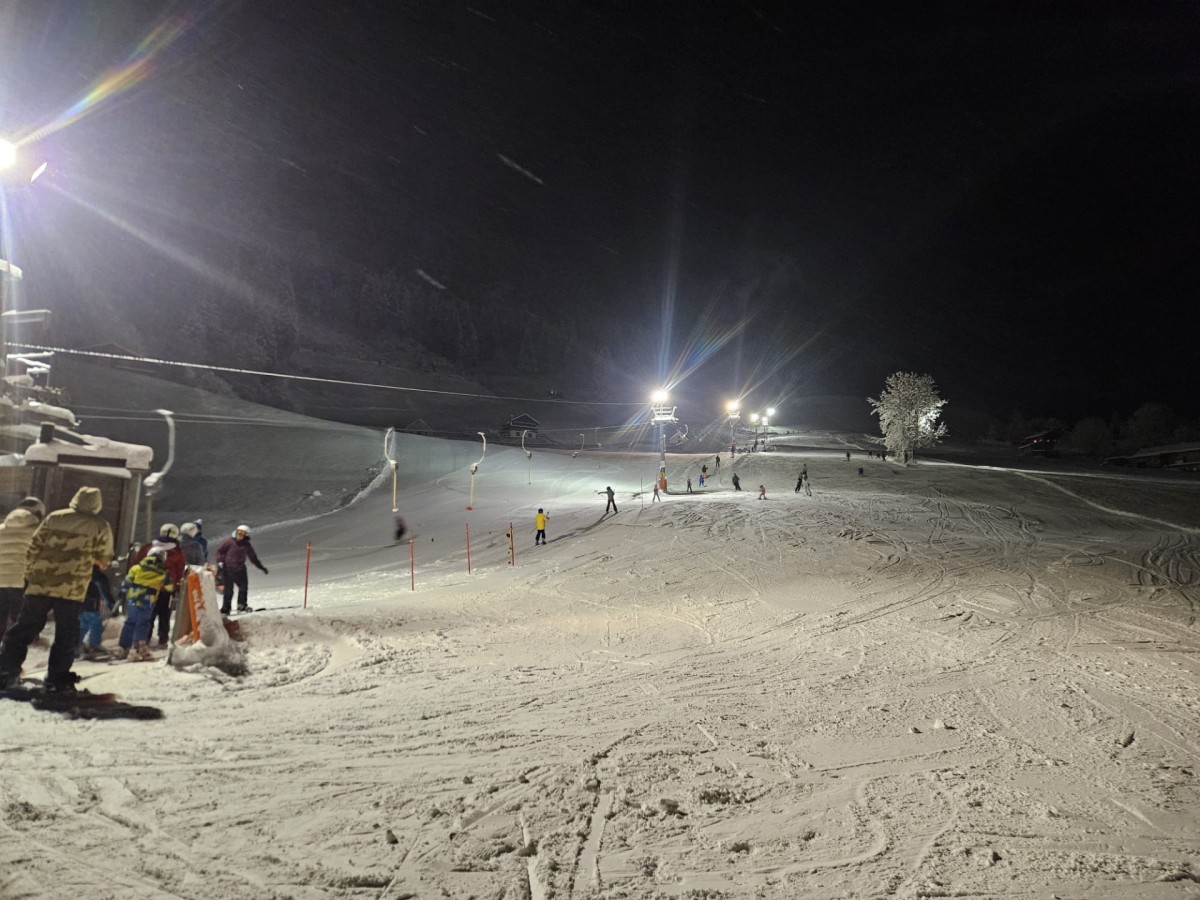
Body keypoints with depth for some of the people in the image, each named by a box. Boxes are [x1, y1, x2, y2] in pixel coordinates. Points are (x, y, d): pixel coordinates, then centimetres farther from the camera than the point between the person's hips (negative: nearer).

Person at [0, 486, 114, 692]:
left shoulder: (53, 517, 8)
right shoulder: (100, 526, 1)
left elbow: (33, 548, 7)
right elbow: (104, 560, 7)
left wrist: (29, 574, 16)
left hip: (40, 584, 3)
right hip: (71, 589, -2)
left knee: (24, 629, 11)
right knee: (66, 635, 7)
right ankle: (57, 679, 5)